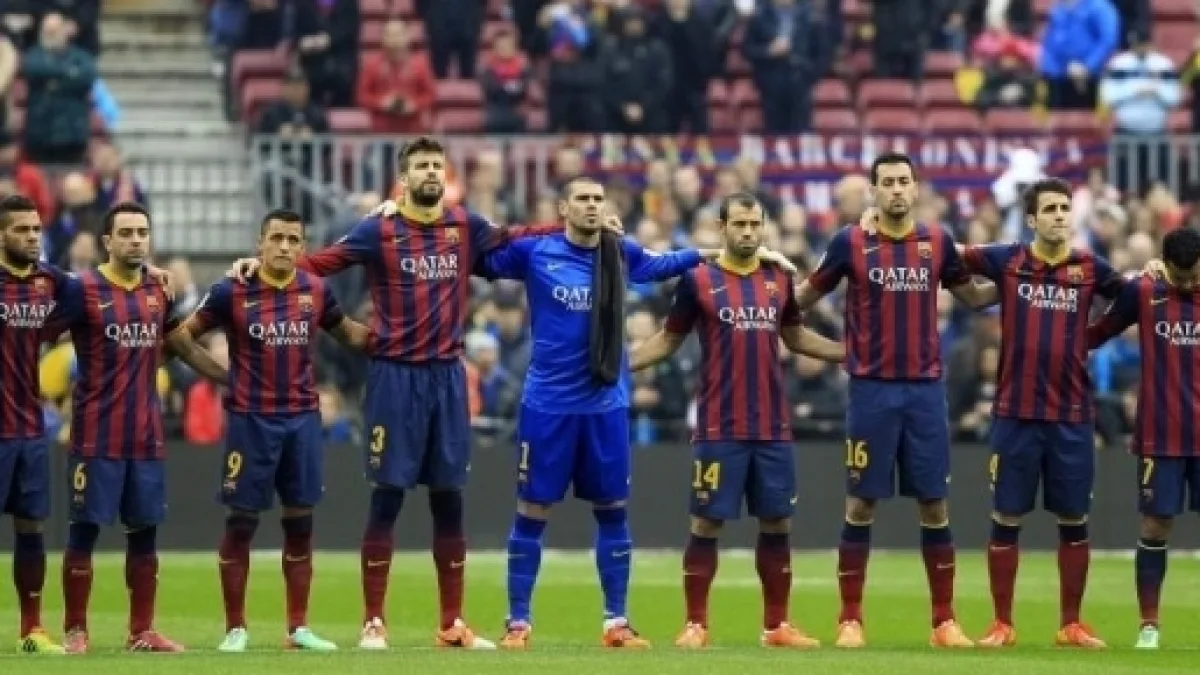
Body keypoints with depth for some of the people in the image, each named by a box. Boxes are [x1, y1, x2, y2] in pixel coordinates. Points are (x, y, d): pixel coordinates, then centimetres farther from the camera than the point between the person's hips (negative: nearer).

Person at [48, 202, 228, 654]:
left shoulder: (158, 292, 10)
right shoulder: (82, 290, -8)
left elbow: (186, 349, 21)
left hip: (146, 436, 5)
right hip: (96, 437, -5)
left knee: (144, 531, 8)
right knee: (85, 530, -1)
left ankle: (142, 632, 15)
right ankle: (75, 631, 5)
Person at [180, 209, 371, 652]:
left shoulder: (316, 291, 3)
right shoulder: (232, 292, -7)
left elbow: (344, 330, 20)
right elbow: (185, 333, 2)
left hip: (303, 420, 3)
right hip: (251, 420, -3)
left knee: (300, 524, 7)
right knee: (240, 524, 1)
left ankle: (298, 627, 14)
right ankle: (235, 628, 8)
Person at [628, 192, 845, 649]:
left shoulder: (779, 280, 8)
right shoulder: (699, 280, -2)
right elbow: (669, 340, 6)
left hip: (773, 429, 4)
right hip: (720, 429, -4)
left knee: (777, 524, 6)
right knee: (706, 524, -2)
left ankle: (776, 625, 14)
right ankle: (696, 624, 5)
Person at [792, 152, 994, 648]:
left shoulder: (938, 241, 5)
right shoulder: (851, 242, -1)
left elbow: (973, 296, 17)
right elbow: (806, 297, 10)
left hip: (926, 389, 2)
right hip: (872, 389, -2)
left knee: (934, 505, 4)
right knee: (861, 504, 1)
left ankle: (944, 621, 9)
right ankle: (850, 620, 6)